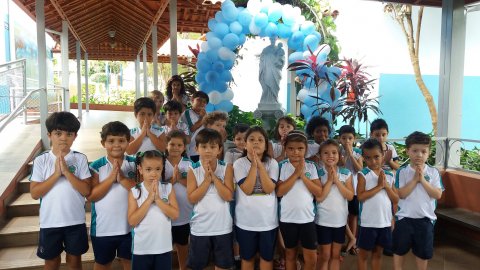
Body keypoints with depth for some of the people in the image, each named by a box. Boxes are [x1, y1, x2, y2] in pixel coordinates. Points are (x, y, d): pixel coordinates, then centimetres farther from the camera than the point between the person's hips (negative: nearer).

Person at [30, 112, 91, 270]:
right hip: (49, 222, 1)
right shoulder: (41, 160, -5)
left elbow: (86, 191, -12)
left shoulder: (80, 159, -7)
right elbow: (34, 193, -10)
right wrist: (56, 174, -20)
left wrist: (67, 171, -21)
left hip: (75, 221, 0)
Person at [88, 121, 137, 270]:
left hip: (129, 225, 0)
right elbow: (91, 195, -14)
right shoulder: (96, 166, -6)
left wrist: (122, 178, -24)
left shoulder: (134, 164, -4)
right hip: (103, 227, 0)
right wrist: (111, 177, -23)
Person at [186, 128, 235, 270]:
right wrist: (207, 179, -18)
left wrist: (214, 176, -18)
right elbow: (192, 198, -12)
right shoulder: (193, 170, -5)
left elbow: (228, 196, -14)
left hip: (222, 226, 0)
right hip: (200, 226, 0)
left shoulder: (226, 168, -5)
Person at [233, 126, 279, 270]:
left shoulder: (272, 163, -3)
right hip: (245, 221, -1)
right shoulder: (239, 164, -7)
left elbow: (269, 189, -15)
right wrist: (254, 165, -18)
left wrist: (260, 165, -18)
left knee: (267, 257, 17)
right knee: (247, 257, 16)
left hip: (268, 220, 1)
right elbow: (247, 190, -18)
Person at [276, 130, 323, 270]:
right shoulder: (282, 166, -6)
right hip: (287, 218, -1)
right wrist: (296, 173, -18)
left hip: (307, 217, 1)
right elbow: (279, 192, -15)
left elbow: (319, 192, -6)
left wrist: (303, 175, -15)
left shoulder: (311, 166, -1)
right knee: (290, 255, 17)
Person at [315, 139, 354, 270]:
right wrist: (330, 180, -17)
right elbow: (319, 197, -15)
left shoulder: (346, 173, 0)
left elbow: (350, 196, -8)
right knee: (324, 256, 7)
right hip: (323, 220, -3)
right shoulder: (318, 173, -8)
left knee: (336, 255, 15)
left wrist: (337, 180, -15)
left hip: (340, 220, 3)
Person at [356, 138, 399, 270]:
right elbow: (360, 196, -19)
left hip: (385, 221, 4)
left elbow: (396, 200, 4)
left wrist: (386, 185, -10)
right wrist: (379, 186, -17)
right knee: (364, 253, 9)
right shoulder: (363, 174, -8)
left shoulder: (389, 175, 5)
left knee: (378, 253, 18)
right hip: (368, 222, -4)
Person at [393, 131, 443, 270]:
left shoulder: (433, 172, -2)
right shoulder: (402, 171, -8)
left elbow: (438, 195, -10)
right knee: (399, 250, 12)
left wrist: (422, 179, -17)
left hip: (426, 218, 2)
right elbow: (401, 194, -15)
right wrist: (415, 179, -20)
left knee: (423, 252, 16)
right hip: (405, 217, -1)